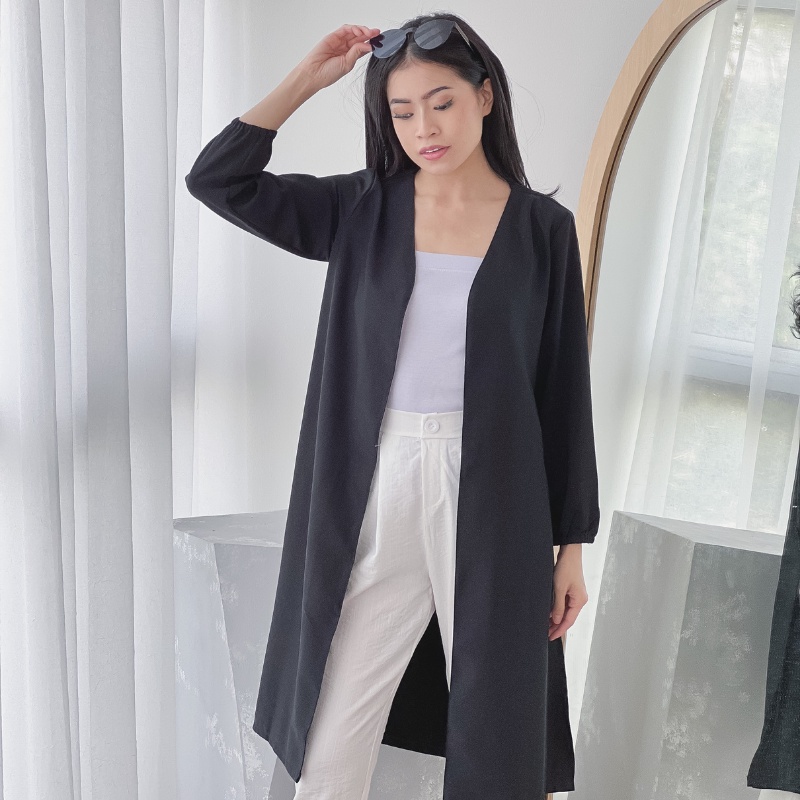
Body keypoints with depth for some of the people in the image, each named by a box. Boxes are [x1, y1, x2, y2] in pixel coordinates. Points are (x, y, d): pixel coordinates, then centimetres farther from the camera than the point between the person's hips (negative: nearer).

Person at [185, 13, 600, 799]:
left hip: (493, 502, -1)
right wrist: (309, 77, -1)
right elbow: (216, 178, -1)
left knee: (493, 733, 11)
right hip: (375, 499, 1)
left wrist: (572, 544, 1)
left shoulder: (543, 227, 1)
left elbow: (565, 388, 2)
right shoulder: (359, 208, 5)